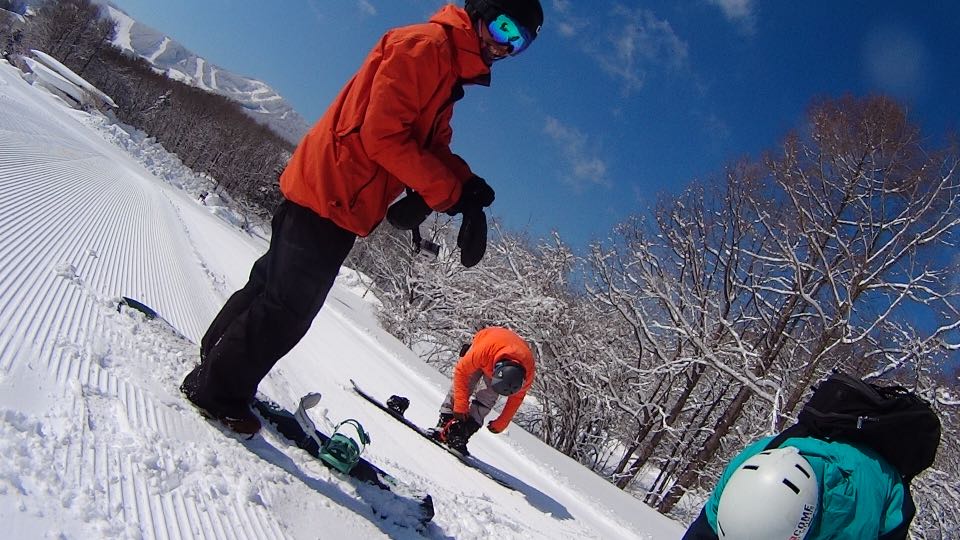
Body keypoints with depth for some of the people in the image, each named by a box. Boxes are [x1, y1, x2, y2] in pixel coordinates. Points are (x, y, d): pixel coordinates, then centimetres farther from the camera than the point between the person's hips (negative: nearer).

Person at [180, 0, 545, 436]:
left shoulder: (448, 70, 19)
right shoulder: (422, 45, -13)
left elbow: (434, 147, 15)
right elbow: (381, 135, -20)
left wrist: (466, 186, -4)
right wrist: (449, 192, -18)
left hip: (343, 205, 10)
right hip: (328, 195, -10)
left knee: (273, 284, 21)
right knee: (287, 309, -3)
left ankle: (216, 359, 39)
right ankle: (217, 390, 15)